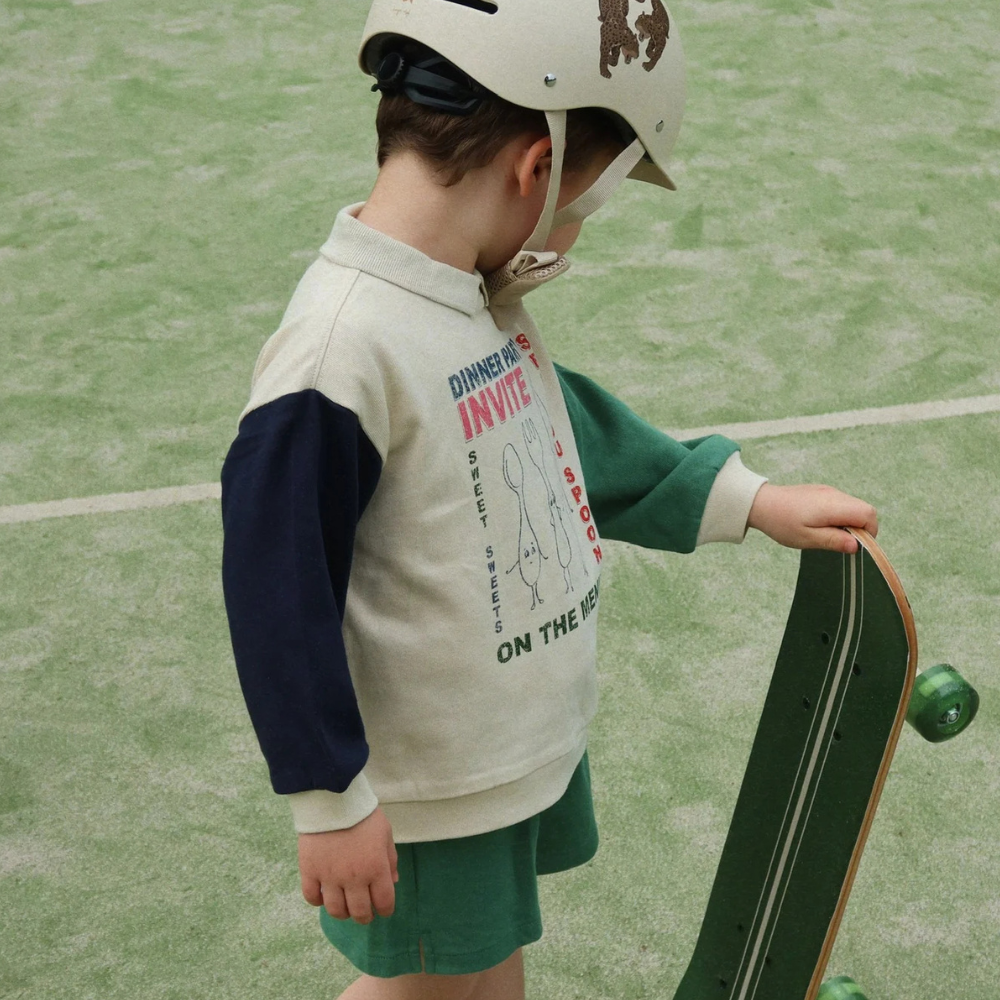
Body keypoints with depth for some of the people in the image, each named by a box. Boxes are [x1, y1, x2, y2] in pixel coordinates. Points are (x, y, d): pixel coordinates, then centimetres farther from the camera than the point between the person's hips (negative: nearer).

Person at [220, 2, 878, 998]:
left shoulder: (469, 297, -1)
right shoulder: (341, 349, -30)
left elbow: (566, 423, 15)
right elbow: (280, 592, -25)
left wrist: (747, 500, 17)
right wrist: (331, 801, -19)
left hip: (531, 735, 8)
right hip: (434, 795, -8)